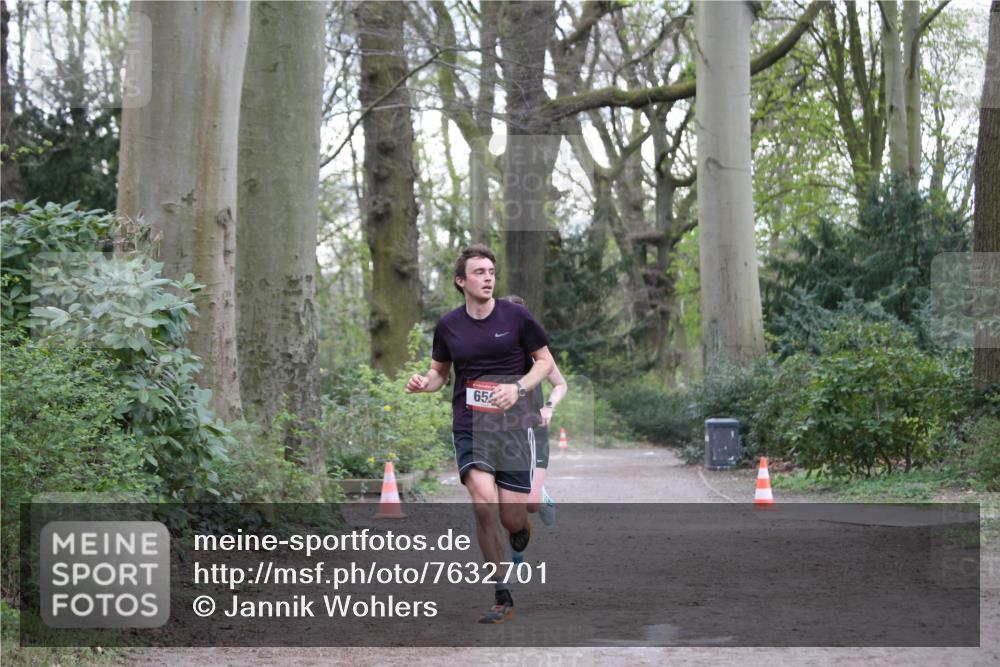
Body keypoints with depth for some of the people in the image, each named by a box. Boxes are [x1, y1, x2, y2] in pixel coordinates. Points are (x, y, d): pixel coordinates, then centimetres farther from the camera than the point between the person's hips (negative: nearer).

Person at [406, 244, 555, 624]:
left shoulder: (516, 316, -1)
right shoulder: (448, 325, 5)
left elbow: (545, 361, 5)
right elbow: (440, 371, 18)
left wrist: (517, 388, -12)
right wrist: (424, 383, -5)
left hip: (513, 426, -1)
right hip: (469, 427, 1)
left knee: (512, 517, -6)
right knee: (484, 504, -19)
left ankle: (521, 535, 36)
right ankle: (502, 597, -7)